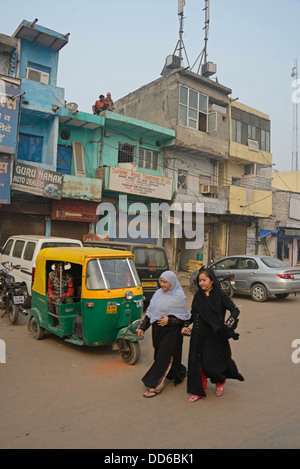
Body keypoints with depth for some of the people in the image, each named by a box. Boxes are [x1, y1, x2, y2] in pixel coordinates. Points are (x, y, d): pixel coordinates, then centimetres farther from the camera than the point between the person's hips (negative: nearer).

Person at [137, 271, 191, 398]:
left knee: (164, 357, -5)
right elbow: (149, 312, 12)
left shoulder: (179, 297, -11)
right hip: (157, 330, 7)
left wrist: (169, 321, -20)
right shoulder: (158, 293, 7)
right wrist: (142, 327, 9)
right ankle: (179, 374, 38)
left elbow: (184, 317, -8)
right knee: (159, 355, 14)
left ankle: (155, 386, 5)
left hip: (171, 331, -7)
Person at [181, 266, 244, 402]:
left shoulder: (220, 296, -8)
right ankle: (198, 391, 21)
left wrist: (228, 324, -24)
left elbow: (235, 310, -11)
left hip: (214, 336, -4)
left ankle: (220, 381, 31)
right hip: (198, 336, 5)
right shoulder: (198, 296, 6)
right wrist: (186, 325, 7)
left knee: (210, 363, -2)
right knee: (197, 362, 5)